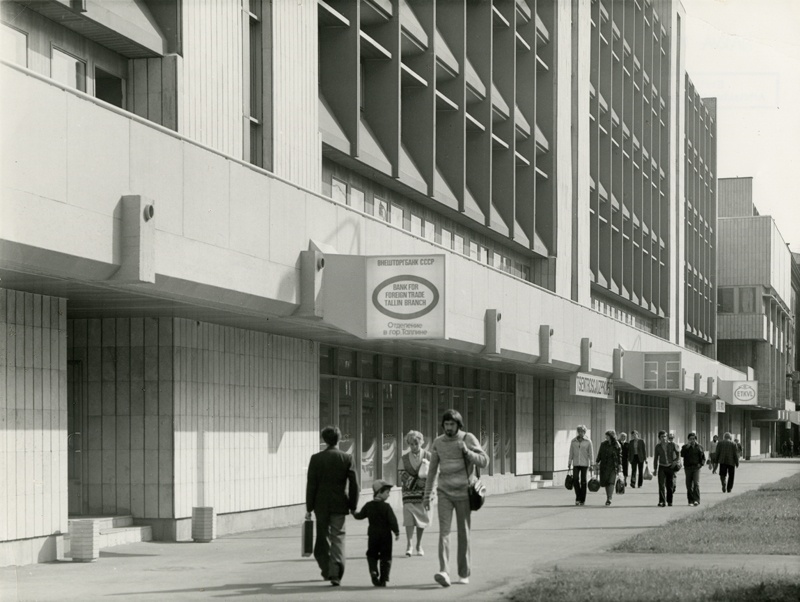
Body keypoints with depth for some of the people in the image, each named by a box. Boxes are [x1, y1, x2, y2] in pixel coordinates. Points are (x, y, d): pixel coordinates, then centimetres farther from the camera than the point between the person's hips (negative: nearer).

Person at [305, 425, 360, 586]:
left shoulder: (316, 458, -4)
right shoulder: (347, 458, -3)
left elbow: (311, 484, -4)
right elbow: (353, 484, -4)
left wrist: (309, 508, 1)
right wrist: (353, 506, 5)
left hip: (321, 505, 0)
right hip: (339, 505, 0)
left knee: (323, 537, 15)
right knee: (338, 538, 0)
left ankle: (326, 570, 26)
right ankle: (335, 573, -12)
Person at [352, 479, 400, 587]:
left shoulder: (368, 506, 1)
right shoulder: (386, 506, -11)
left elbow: (360, 516, 12)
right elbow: (392, 521, -13)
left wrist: (354, 513, 34)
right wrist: (397, 532, -2)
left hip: (372, 535, 3)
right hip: (385, 535, -3)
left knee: (372, 555, 15)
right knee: (386, 557, 6)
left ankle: (373, 571, -11)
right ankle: (383, 579, 1)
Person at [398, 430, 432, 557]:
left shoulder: (428, 456, 4)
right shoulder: (404, 458, 6)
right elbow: (402, 476, 1)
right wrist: (416, 482, -12)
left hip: (424, 492, 0)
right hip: (409, 491, 0)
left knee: (422, 518, 1)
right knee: (408, 517, -13)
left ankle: (419, 545, 13)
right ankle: (409, 545, -12)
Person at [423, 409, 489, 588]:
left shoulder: (468, 438, -5)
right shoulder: (438, 442, 5)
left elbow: (484, 462, -11)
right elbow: (432, 470, 12)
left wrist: (466, 451, -26)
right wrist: (427, 495, 10)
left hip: (463, 493, -2)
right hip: (444, 493, 2)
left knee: (463, 533, 5)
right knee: (444, 531, -13)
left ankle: (464, 573, 18)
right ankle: (444, 572, -23)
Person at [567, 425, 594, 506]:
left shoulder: (588, 442, -1)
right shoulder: (573, 441, 6)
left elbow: (591, 454, 0)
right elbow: (571, 453, 10)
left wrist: (592, 464, -6)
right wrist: (569, 464, 7)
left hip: (584, 464, -2)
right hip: (576, 464, 2)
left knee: (583, 481, -1)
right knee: (575, 480, -13)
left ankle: (582, 500, 7)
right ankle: (578, 497, 0)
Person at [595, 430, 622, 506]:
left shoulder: (617, 445, -1)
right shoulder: (603, 444, 7)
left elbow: (619, 455, 2)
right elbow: (600, 454, 10)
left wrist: (620, 465, -3)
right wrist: (598, 462, 3)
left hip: (613, 466, -3)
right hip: (604, 466, 3)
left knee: (611, 482, -12)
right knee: (606, 482, 6)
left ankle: (609, 499, -16)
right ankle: (608, 498, 20)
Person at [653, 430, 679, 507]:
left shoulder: (672, 445, -2)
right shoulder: (657, 446, 1)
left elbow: (678, 454, 8)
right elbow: (655, 458, 8)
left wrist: (675, 461, -6)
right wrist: (655, 469, 6)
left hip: (670, 467, 0)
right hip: (662, 467, 0)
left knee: (669, 485, 5)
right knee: (661, 484, -13)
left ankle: (669, 501, 18)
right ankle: (661, 502, -19)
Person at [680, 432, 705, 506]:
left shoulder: (699, 447, 9)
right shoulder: (685, 447, 9)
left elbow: (703, 457, 13)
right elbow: (682, 455, -9)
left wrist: (701, 464, -4)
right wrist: (687, 447, -14)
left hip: (696, 467, -1)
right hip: (688, 467, 1)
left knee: (696, 483, -14)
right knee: (689, 485, 1)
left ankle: (696, 500, -19)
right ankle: (691, 501, 6)